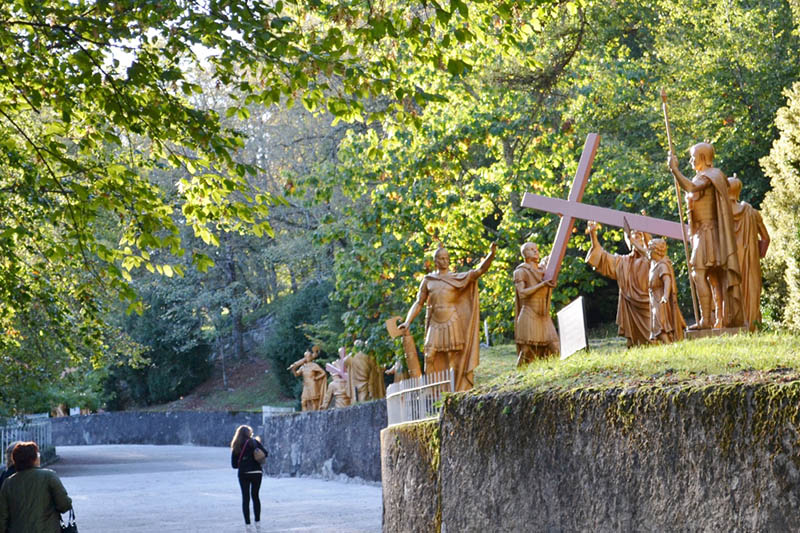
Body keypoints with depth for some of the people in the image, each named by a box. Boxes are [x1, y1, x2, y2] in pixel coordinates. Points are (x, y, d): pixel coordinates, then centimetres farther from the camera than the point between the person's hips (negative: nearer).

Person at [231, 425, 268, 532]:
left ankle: (247, 524, 0)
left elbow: (234, 464, 4)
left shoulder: (235, 447, 4)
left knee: (245, 498, 5)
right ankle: (258, 522, 13)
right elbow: (265, 453, -6)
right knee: (255, 496, 14)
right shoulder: (254, 442, -1)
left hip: (243, 474, 0)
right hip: (256, 472, 0)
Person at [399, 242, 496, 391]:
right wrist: (407, 322, -1)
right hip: (435, 325, 2)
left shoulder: (458, 278, 4)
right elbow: (418, 303, 11)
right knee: (432, 359, -5)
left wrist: (491, 254, -23)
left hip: (452, 323, -2)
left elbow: (480, 270, -7)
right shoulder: (428, 280, 11)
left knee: (454, 359, -5)